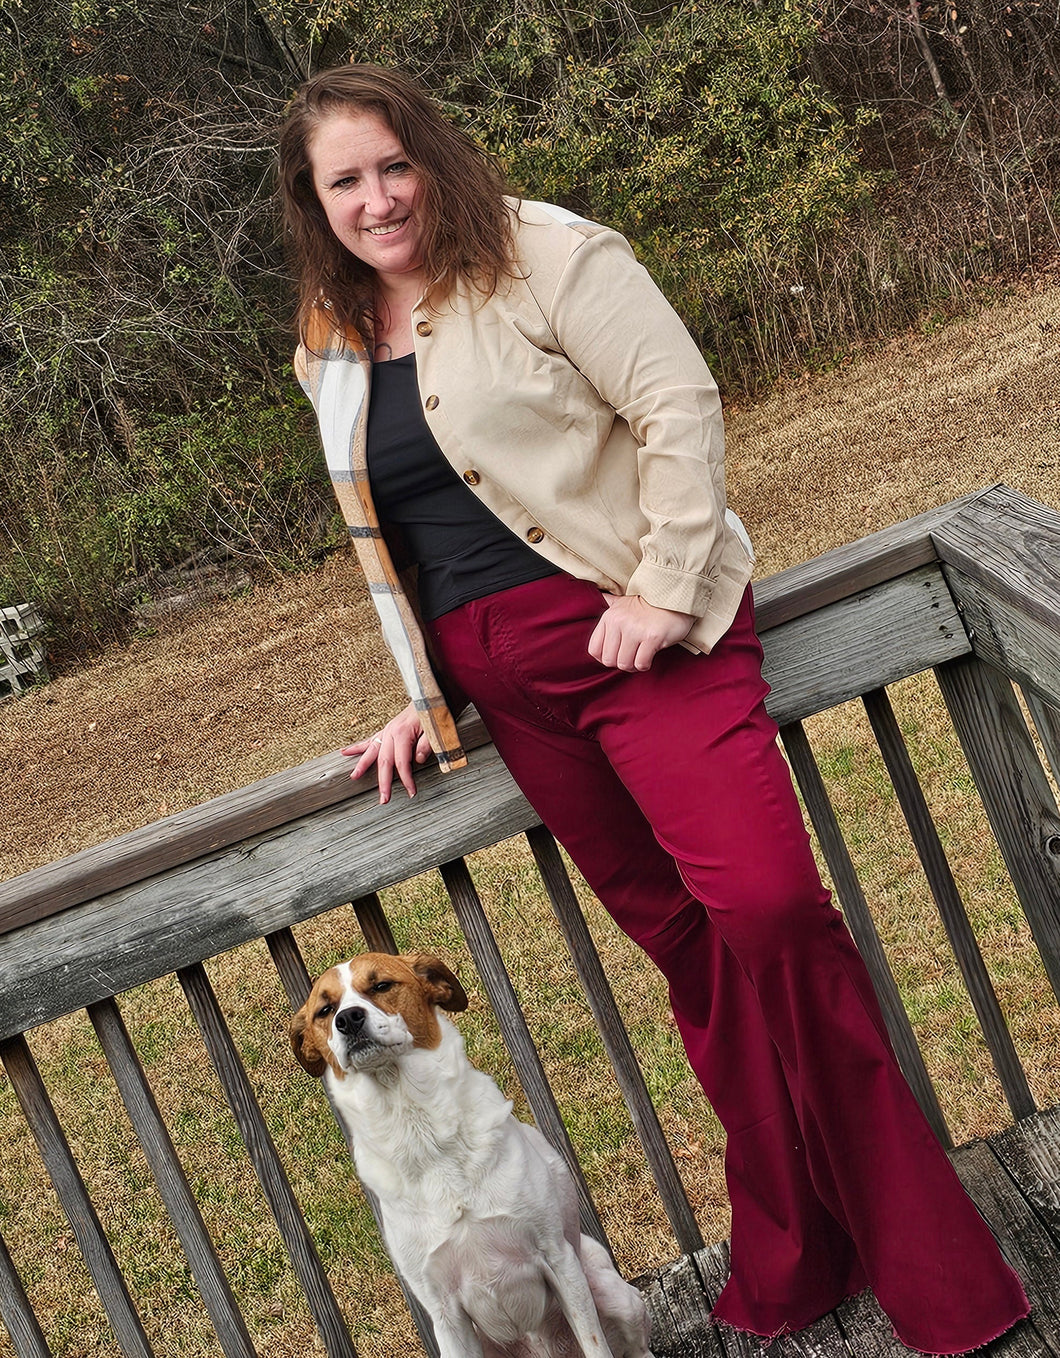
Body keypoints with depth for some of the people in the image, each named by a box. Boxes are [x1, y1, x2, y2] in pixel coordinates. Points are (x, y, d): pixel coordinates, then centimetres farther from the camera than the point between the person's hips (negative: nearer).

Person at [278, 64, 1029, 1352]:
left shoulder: (540, 252, -3)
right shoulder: (332, 349, 15)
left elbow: (679, 403, -11)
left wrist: (661, 592, -16)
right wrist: (422, 693, 18)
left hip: (631, 628, -5)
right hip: (504, 685, 5)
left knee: (766, 905, -19)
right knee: (689, 947, 7)